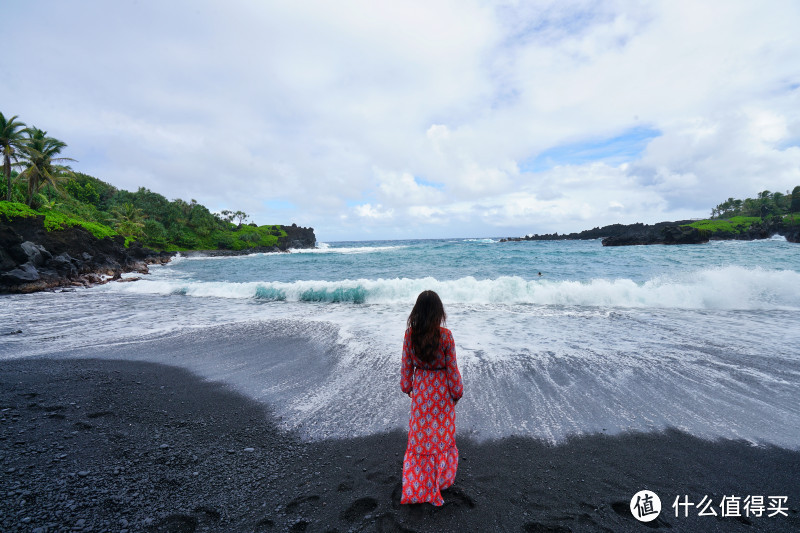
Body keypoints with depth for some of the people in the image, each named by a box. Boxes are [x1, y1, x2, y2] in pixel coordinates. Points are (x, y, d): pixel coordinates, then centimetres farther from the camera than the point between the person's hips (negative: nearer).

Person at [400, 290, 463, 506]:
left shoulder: (410, 333, -13)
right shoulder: (445, 335, -21)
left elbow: (406, 364, -3)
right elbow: (452, 368, -13)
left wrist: (407, 386, 13)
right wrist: (457, 392, 3)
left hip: (420, 390, 2)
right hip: (441, 389, -2)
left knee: (419, 434, 17)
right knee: (442, 434, 19)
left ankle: (415, 487, 27)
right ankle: (440, 479, 38)